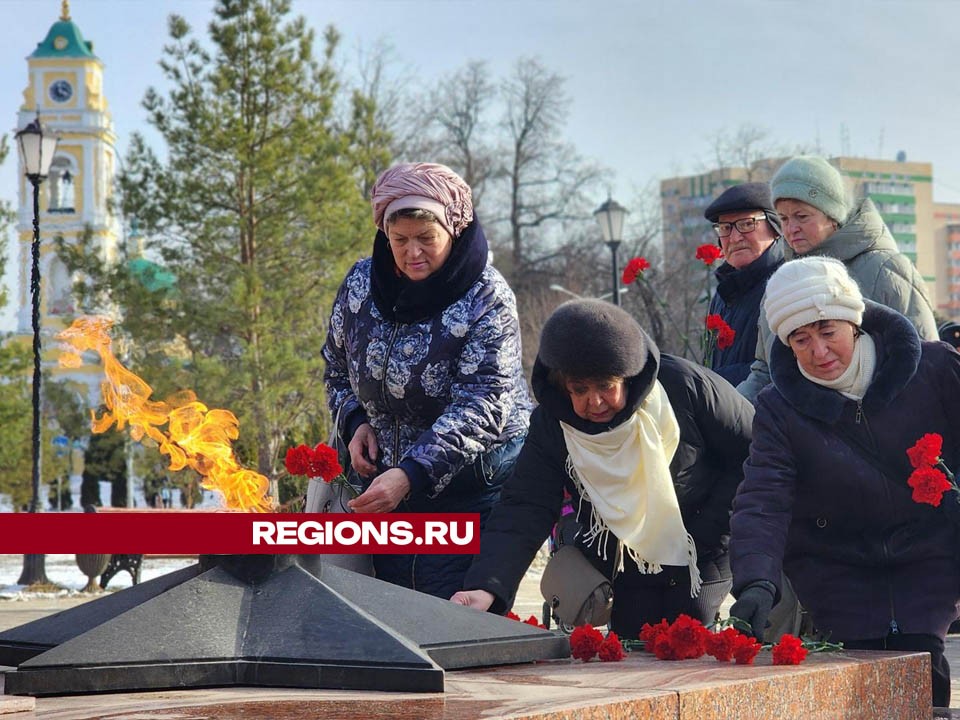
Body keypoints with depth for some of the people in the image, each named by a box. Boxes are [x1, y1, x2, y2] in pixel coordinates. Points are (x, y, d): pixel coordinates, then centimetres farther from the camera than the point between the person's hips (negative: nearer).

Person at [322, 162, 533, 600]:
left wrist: (410, 475, -34)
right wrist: (354, 421, -4)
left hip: (472, 485, -5)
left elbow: (481, 408, -24)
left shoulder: (487, 301, -16)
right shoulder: (361, 283, 0)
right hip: (386, 482, 5)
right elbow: (337, 367, 16)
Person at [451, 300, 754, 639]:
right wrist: (486, 586, -33)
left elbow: (753, 453, -6)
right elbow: (523, 509, -16)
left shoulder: (685, 385, -17)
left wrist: (706, 534, -12)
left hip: (699, 567, -2)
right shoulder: (551, 425, -10)